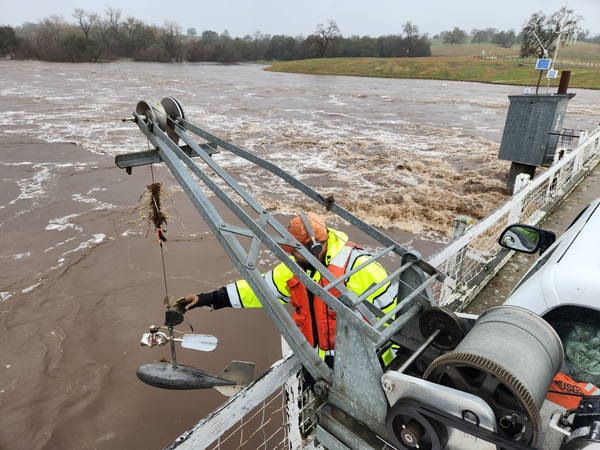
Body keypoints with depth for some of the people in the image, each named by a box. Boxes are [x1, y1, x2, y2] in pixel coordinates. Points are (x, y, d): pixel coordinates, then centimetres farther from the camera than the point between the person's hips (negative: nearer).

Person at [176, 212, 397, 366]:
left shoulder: (357, 267, -20)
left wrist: (381, 364, -13)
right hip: (316, 365, 6)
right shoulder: (295, 268, 1)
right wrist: (208, 298, 2)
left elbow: (391, 312, -15)